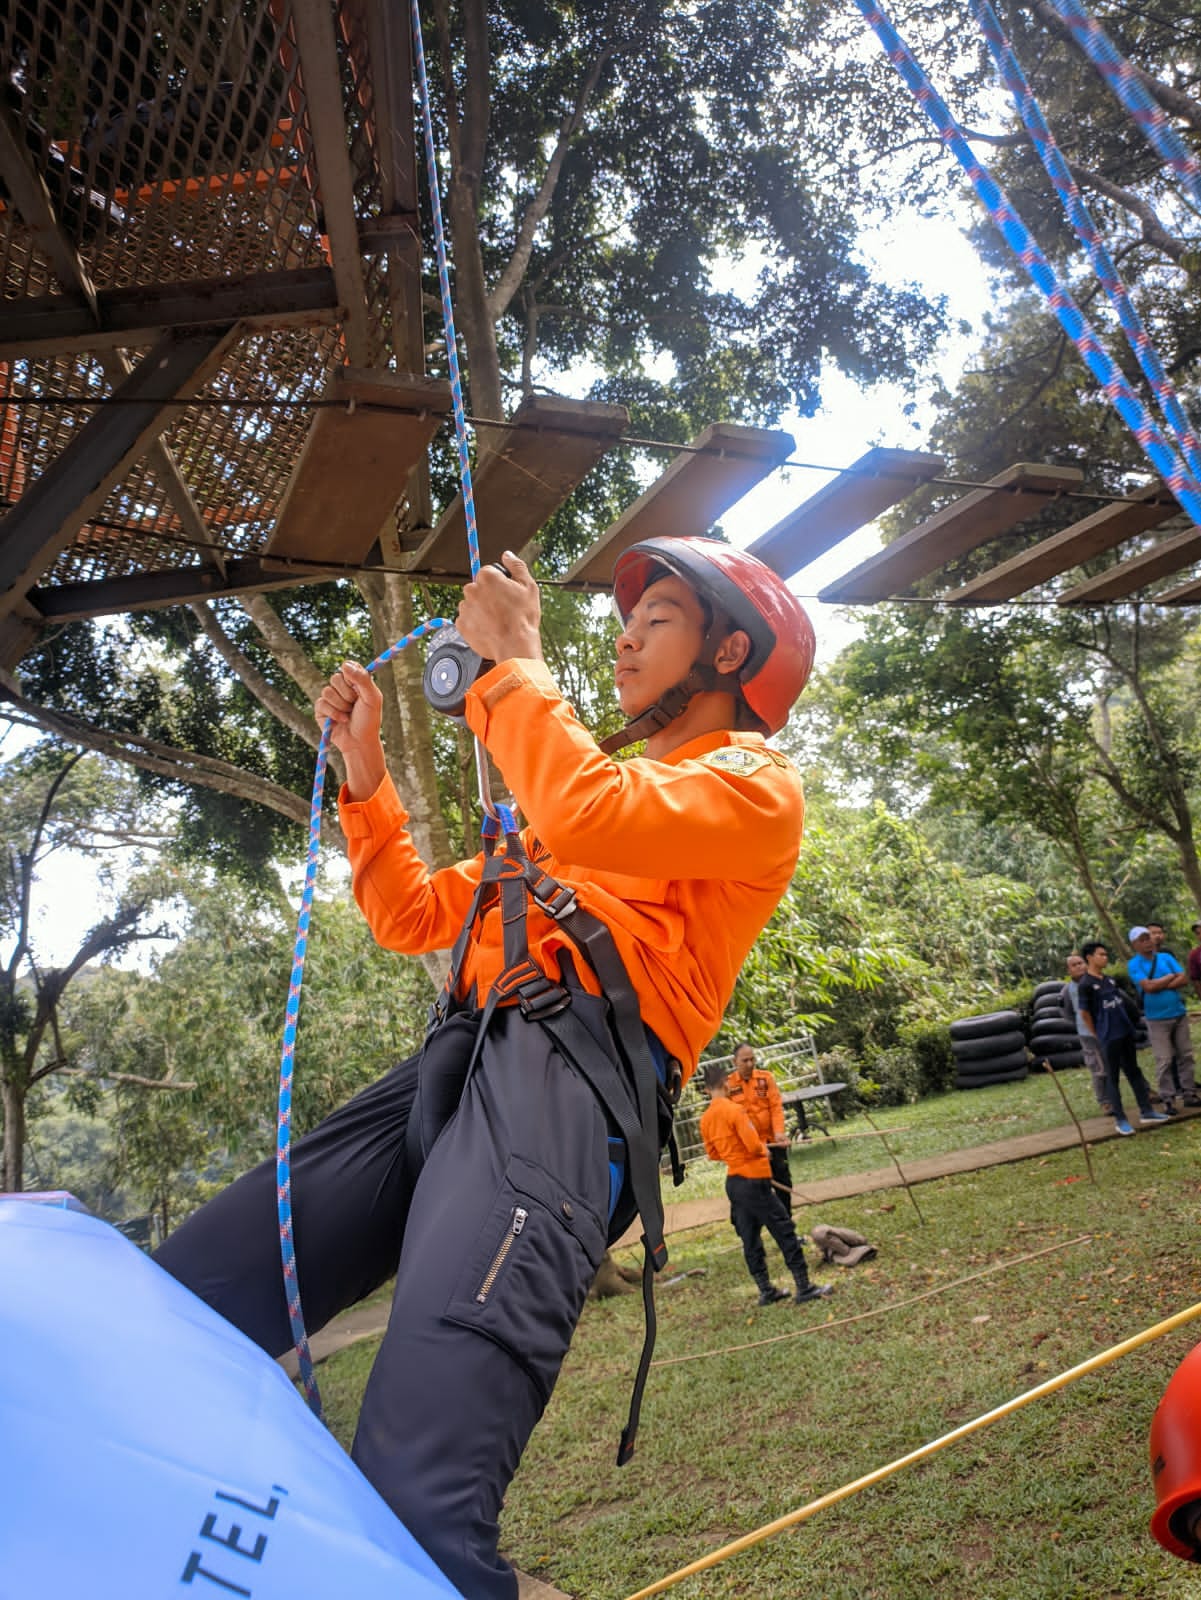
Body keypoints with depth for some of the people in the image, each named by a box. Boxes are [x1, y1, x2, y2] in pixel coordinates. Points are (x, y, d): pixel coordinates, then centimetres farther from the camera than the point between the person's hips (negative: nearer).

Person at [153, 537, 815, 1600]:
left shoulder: (755, 779, 10)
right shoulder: (601, 781, 34)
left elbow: (592, 820, -15)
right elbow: (414, 917, 30)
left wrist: (515, 660, 0)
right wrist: (365, 768, 22)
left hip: (571, 1067, -8)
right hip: (458, 1061, 8)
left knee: (413, 1499, -29)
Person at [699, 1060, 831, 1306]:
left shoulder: (705, 1119, 5)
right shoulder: (734, 1109, -17)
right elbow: (753, 1144, -20)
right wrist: (764, 1149, 0)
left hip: (733, 1182, 8)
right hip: (753, 1180, -8)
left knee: (749, 1239, 13)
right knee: (784, 1232, 1)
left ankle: (766, 1291, 20)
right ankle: (804, 1288, 5)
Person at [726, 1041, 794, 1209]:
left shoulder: (766, 1077, -2)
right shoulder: (728, 1084, -7)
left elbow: (776, 1106, -6)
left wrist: (779, 1132, -21)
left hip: (772, 1140, 2)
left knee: (783, 1180, 10)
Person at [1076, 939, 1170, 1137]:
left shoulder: (1109, 980, 10)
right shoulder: (1085, 984, -13)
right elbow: (1084, 1014, -10)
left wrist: (1128, 1024, 11)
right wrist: (1099, 1036, -5)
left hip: (1126, 1032, 7)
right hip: (1109, 1037, -7)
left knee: (1134, 1072, 13)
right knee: (1113, 1078, 1)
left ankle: (1146, 1111, 21)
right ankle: (1120, 1119, 9)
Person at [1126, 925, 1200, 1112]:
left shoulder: (1166, 957, 4)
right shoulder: (1133, 965, -8)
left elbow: (1184, 980, -5)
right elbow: (1148, 987, -20)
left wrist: (1161, 985, -16)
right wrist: (1171, 976, -8)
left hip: (1179, 1014, 4)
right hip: (1157, 1019, -4)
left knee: (1186, 1055, 10)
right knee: (1164, 1060, -2)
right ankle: (1168, 1099, 4)